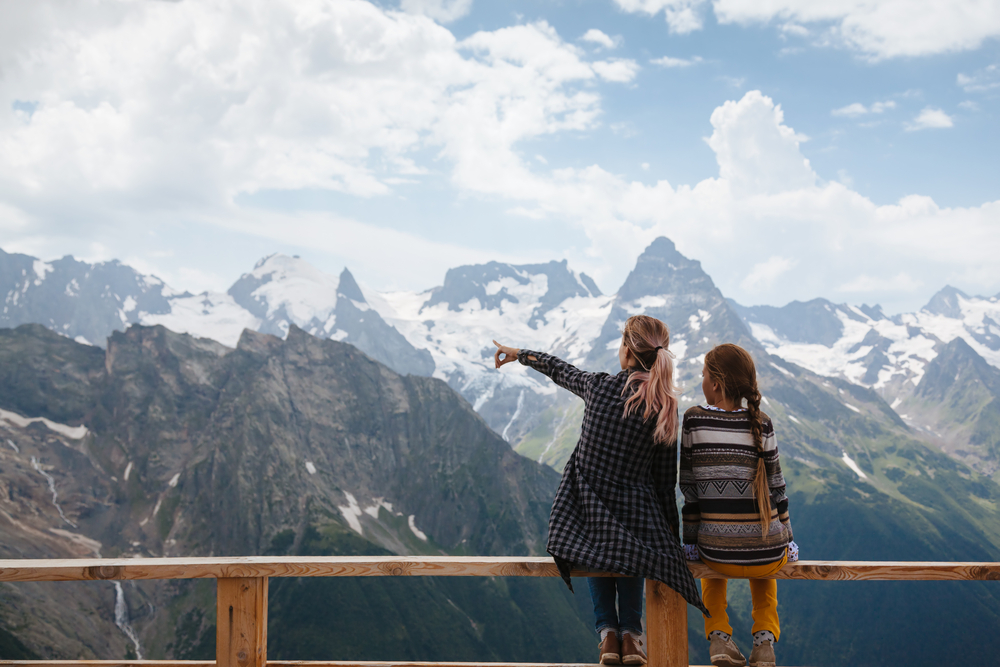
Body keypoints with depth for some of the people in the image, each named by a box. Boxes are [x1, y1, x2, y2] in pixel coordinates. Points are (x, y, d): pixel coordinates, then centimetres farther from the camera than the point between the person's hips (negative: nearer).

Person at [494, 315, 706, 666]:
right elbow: (665, 479, -1)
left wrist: (519, 354, 30)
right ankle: (630, 632, 21)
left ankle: (608, 630, 19)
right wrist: (671, 529, 13)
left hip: (586, 515, 0)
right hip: (636, 518, 1)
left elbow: (559, 370, 11)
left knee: (597, 539, 33)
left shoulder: (598, 386, -9)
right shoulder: (665, 408, -8)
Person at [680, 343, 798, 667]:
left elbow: (689, 487, -2)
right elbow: (776, 487, 2)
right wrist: (787, 540, 15)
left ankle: (718, 635, 17)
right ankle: (765, 637, 18)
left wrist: (691, 541, 8)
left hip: (717, 554, 0)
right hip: (770, 555, 1)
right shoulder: (761, 424, -3)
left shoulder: (693, 420, -5)